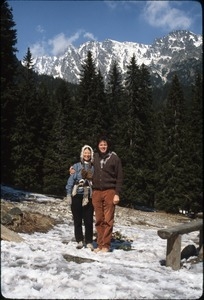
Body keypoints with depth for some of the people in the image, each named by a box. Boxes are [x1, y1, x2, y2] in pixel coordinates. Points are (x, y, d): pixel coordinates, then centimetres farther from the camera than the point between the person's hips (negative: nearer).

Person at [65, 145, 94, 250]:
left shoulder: (94, 168, 7)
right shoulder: (76, 166, 3)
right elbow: (70, 180, 0)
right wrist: (68, 195, -5)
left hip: (89, 197, 1)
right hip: (77, 196, 0)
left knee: (89, 221, -1)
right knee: (77, 220, 5)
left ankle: (89, 242, 11)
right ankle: (80, 241, 16)